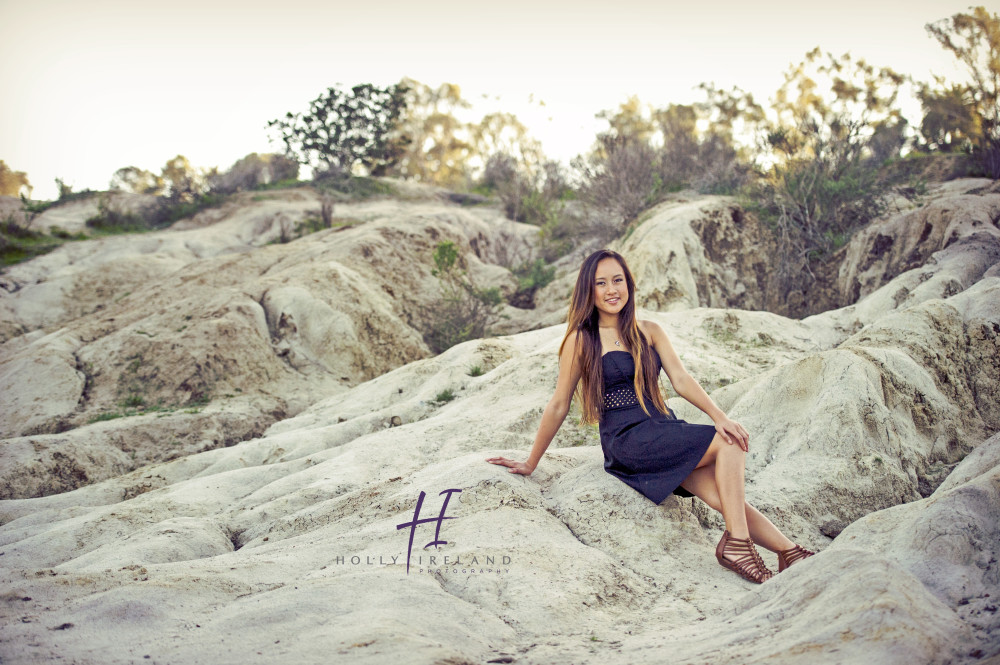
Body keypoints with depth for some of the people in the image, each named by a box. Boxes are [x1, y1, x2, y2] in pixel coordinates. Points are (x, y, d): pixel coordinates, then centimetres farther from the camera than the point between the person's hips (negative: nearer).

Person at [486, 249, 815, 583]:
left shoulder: (649, 332, 14)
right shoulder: (581, 340, -1)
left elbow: (681, 379, 3)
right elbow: (558, 406, 2)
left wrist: (719, 416, -14)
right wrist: (530, 464, 5)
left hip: (665, 430, 5)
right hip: (627, 440, -5)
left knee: (724, 497, -18)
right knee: (729, 445, -22)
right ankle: (737, 541, -25)